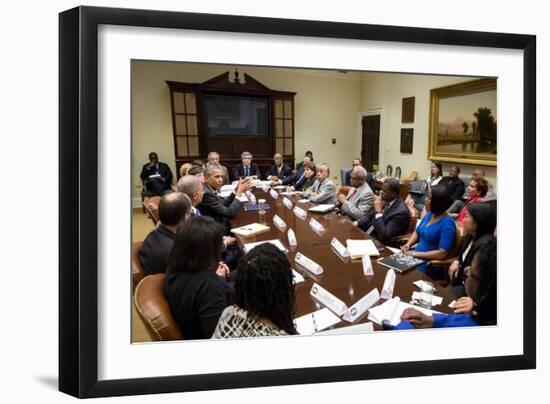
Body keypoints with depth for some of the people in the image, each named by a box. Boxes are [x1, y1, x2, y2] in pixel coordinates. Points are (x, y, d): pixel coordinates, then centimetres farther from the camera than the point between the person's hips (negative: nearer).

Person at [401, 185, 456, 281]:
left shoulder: (447, 224, -18)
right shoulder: (429, 214, 6)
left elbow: (442, 253, -24)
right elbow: (417, 232, 20)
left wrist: (415, 254, -20)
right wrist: (408, 244, -1)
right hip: (416, 257, 8)